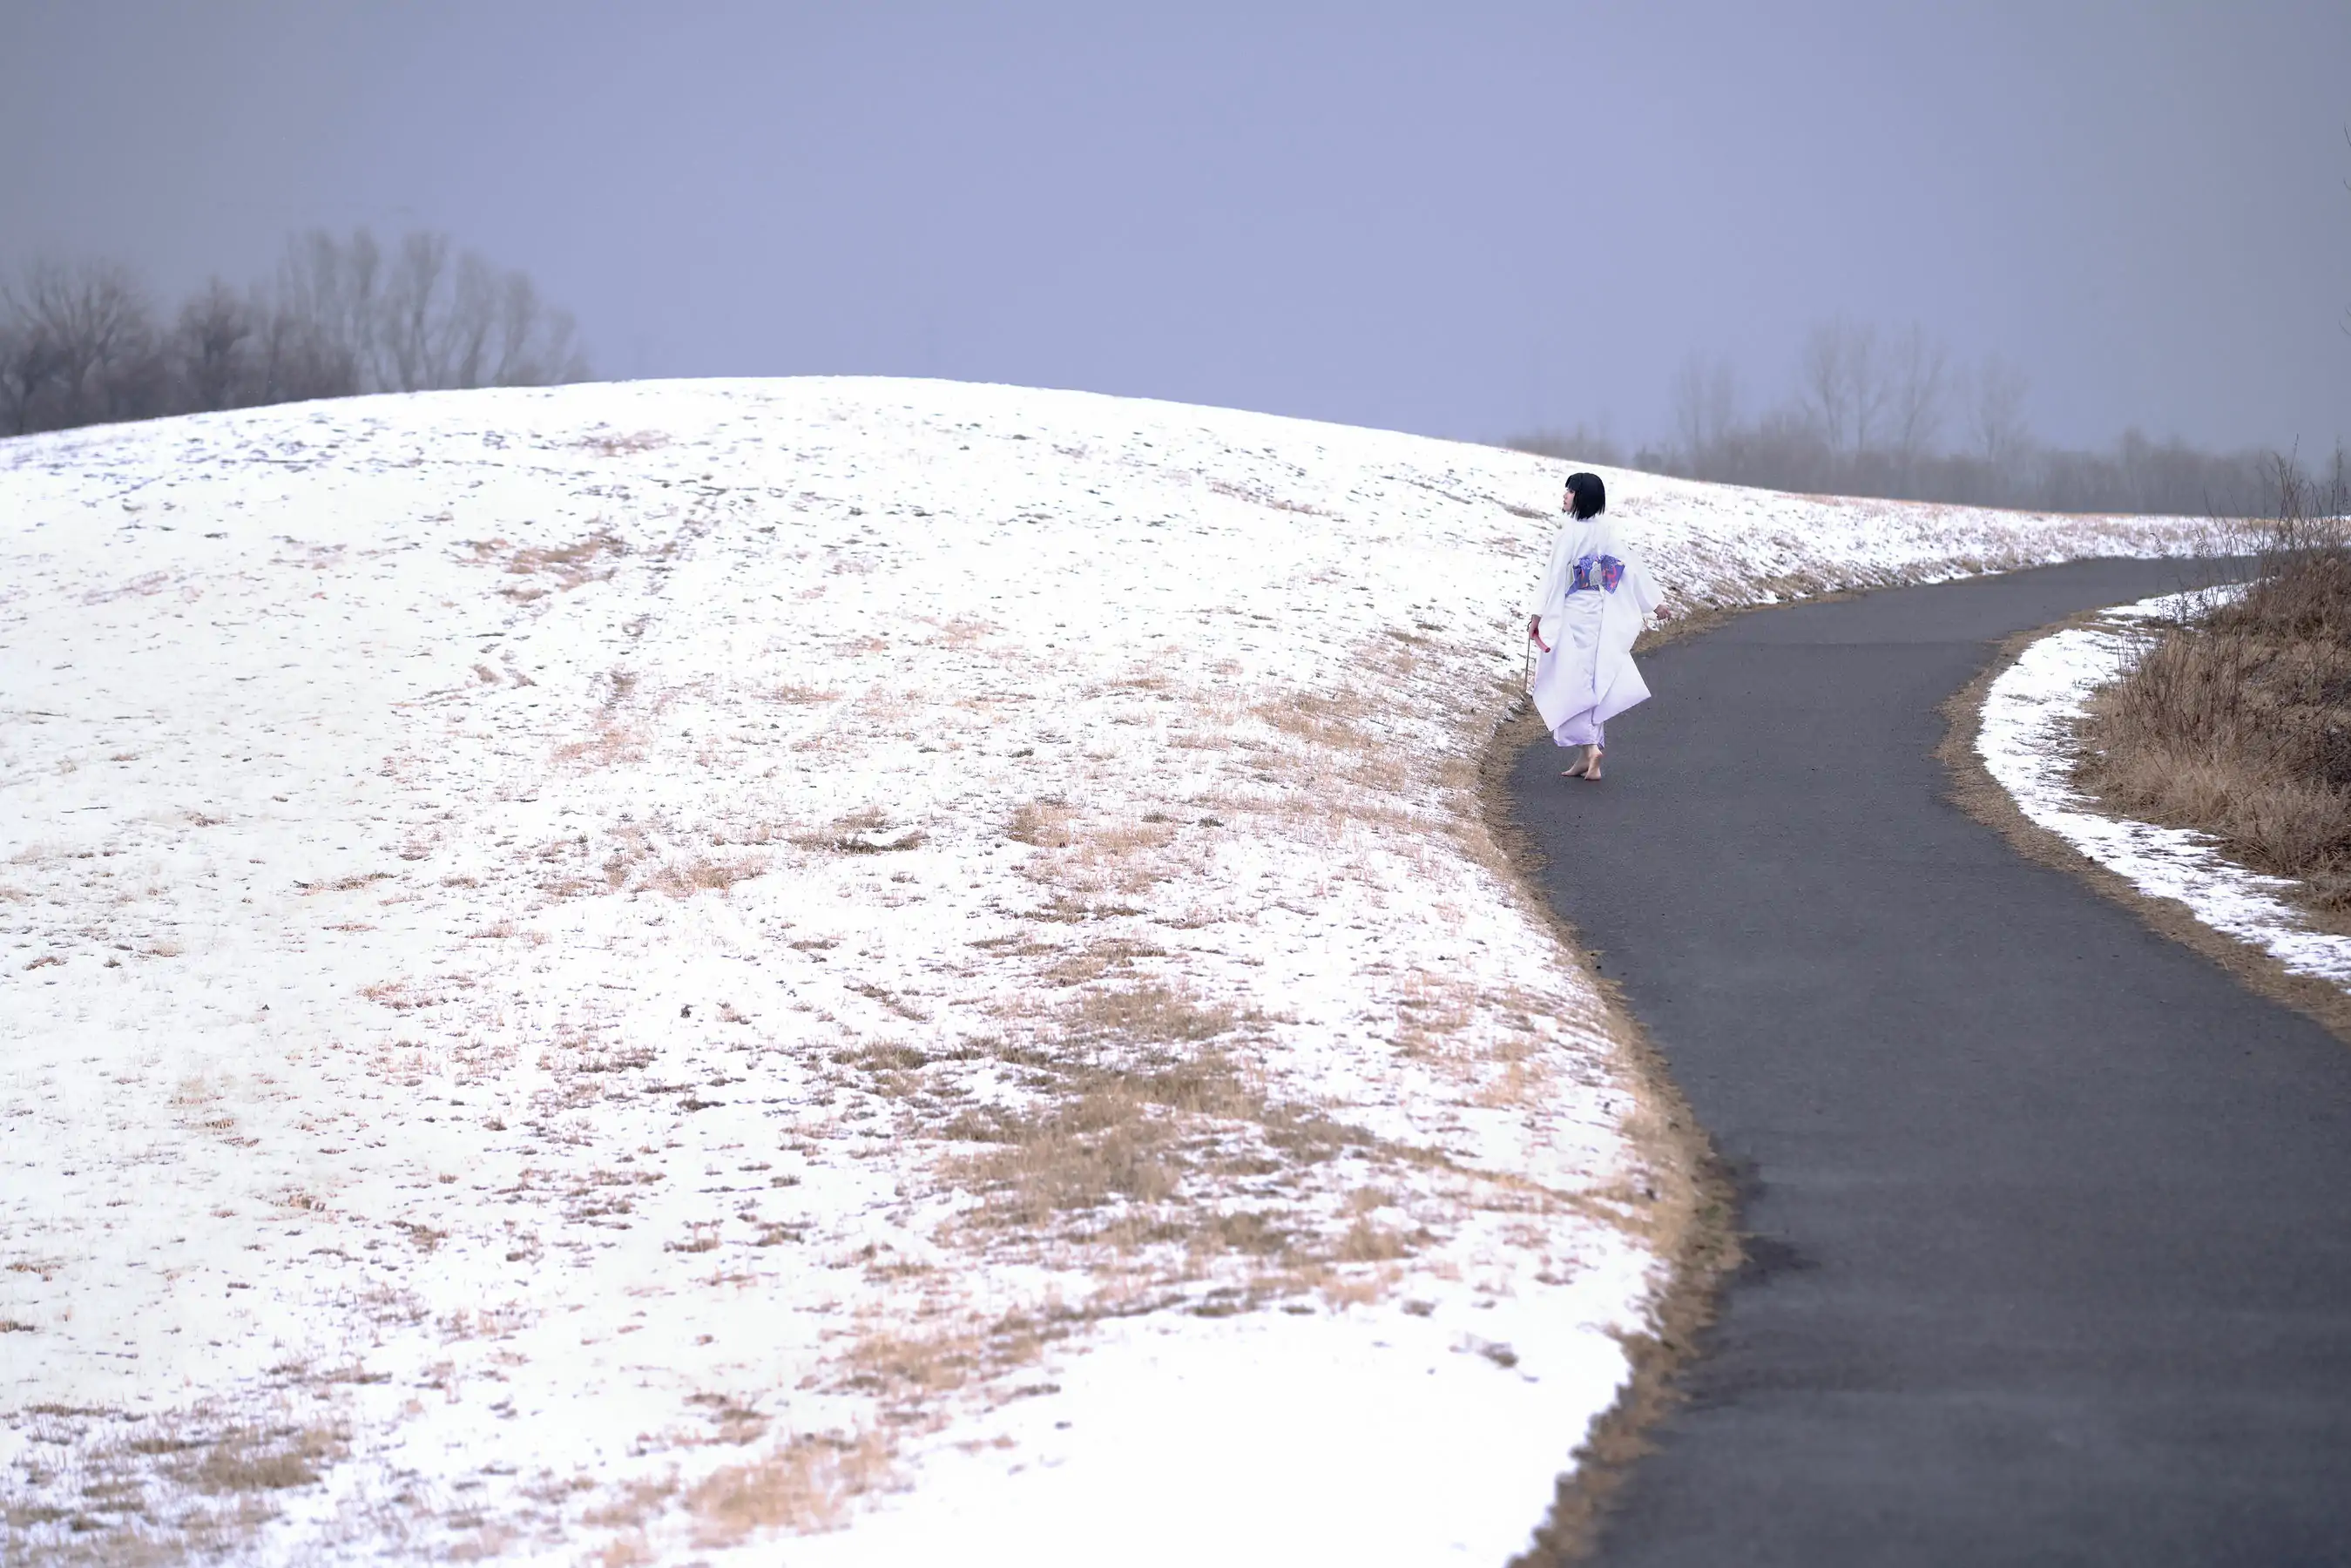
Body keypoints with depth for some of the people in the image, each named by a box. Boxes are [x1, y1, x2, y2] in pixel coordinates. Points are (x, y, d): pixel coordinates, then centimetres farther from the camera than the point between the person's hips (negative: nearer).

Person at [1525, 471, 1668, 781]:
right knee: (1595, 684, 10)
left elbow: (1555, 577, -15)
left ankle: (1589, 748, -12)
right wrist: (1656, 601, 16)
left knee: (1571, 684, -2)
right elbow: (1634, 567, 8)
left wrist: (1538, 615, -13)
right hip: (1602, 617, 7)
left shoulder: (1570, 534, -14)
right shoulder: (1608, 532, 6)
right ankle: (1590, 757, 12)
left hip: (1572, 616, -7)